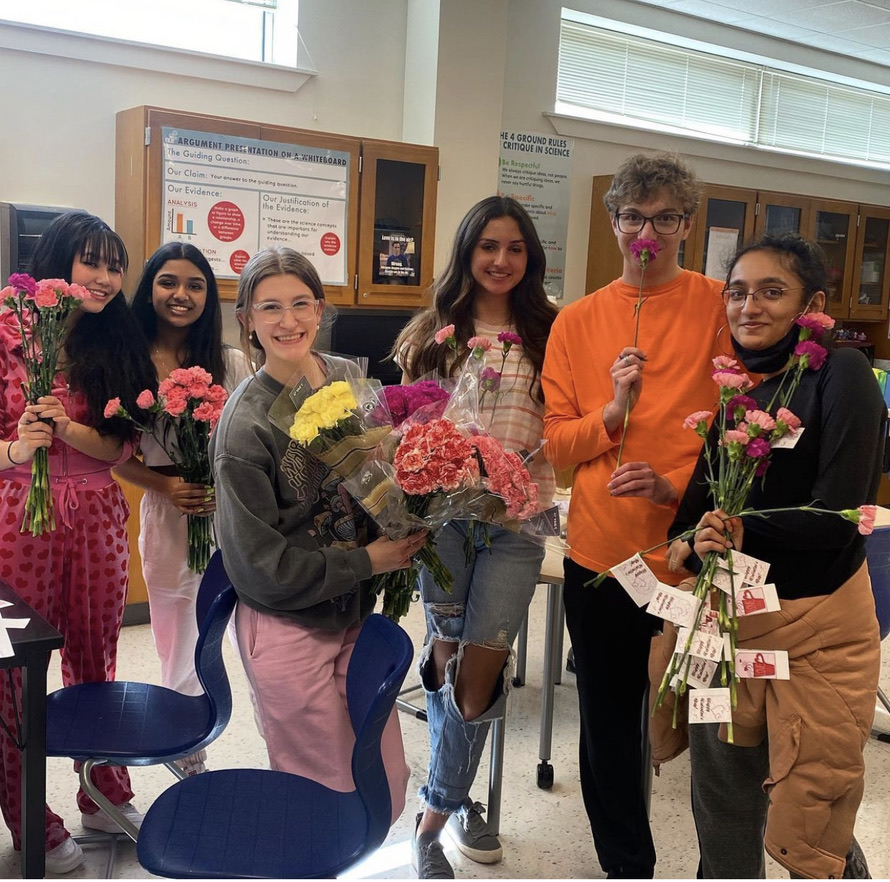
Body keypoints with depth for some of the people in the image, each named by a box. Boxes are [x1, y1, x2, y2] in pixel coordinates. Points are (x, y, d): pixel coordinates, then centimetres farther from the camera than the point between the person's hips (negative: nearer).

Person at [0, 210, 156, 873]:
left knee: (96, 658, 13)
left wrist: (67, 428, -17)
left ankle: (107, 795, 31)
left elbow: (120, 448, 1)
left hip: (98, 519, 3)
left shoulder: (118, 344, 7)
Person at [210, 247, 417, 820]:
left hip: (355, 613, 6)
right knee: (328, 797, 7)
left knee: (387, 788, 11)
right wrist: (366, 562, -12)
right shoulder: (246, 423, -17)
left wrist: (402, 540, -4)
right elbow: (260, 564, -14)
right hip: (288, 629, -5)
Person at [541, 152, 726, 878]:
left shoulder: (720, 308, -4)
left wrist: (675, 484, -19)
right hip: (600, 553, 3)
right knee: (608, 725, 15)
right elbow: (553, 445, 3)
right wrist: (613, 410, -14)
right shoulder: (576, 322, 4)